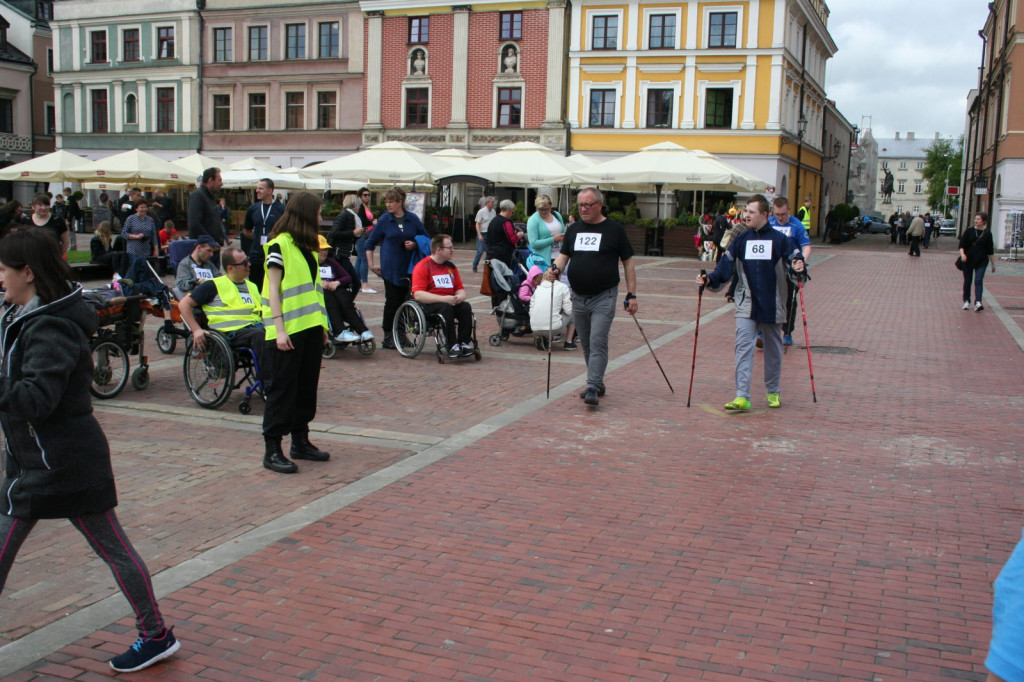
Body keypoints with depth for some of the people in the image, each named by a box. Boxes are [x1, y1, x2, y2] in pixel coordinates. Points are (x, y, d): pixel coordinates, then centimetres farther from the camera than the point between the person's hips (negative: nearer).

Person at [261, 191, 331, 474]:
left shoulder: (308, 247, 16)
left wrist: (322, 324, 13)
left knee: (307, 386, 12)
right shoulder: (279, 246, -9)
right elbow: (273, 291, -12)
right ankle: (273, 450, 2)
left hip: (311, 328, 8)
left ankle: (300, 441, 22)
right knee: (282, 388, -4)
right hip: (288, 332, -8)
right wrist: (280, 330, -18)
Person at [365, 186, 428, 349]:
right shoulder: (384, 220, 2)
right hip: (391, 269, -2)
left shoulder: (413, 219, 4)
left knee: (405, 301, 4)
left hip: (409, 268, 2)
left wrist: (415, 244, -8)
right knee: (392, 302, -3)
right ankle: (388, 337, 6)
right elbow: (370, 243, 8)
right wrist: (371, 264, 1)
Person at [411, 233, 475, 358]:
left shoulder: (451, 266, 14)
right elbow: (418, 294, -17)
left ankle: (464, 343, -23)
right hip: (427, 305, -6)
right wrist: (444, 299, -26)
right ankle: (452, 346, -33)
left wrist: (460, 296, -10)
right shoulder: (423, 266, -7)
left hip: (449, 301, 6)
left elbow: (460, 289, 17)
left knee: (466, 307, -23)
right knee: (447, 308, -35)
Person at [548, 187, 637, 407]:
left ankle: (593, 388, -15)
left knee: (598, 343, -13)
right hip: (578, 297, 5)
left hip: (604, 297, -5)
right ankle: (597, 383, 25)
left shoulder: (614, 230, -2)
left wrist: (632, 295, -3)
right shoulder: (574, 229, 11)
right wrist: (556, 269, -11)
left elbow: (628, 263, 1)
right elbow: (564, 255, 13)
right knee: (587, 344, 12)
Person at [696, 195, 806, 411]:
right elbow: (726, 266, 2)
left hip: (772, 305, -1)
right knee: (743, 347, -11)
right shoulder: (741, 240, 4)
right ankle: (742, 396, -13)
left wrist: (798, 266, -31)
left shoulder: (780, 239, -3)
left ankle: (773, 392, 30)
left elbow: (795, 257, -8)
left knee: (773, 350, 13)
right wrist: (709, 280, -15)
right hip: (746, 306, 1)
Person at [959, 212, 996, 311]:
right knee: (967, 281, 9)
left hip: (981, 261, -1)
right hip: (968, 260, 1)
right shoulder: (969, 231, 1)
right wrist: (962, 254, -19)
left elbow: (990, 251, 6)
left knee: (979, 281, -13)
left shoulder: (987, 234, 1)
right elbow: (962, 244, 0)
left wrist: (993, 263, 9)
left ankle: (978, 302, -22)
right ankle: (966, 301, 23)